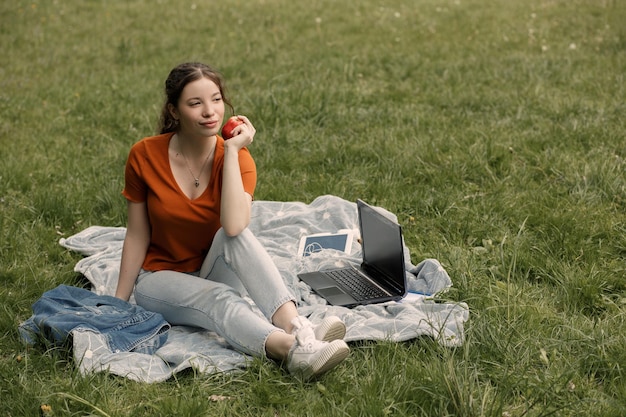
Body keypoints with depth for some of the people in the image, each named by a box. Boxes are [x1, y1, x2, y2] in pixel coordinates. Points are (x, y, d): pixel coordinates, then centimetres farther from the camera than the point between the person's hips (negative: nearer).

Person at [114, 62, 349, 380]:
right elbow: (137, 236, -4)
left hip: (214, 273, 1)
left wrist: (232, 151, -29)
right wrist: (119, 303, -4)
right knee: (218, 297, -35)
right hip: (161, 278, -1)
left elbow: (234, 226, -33)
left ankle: (296, 327, -49)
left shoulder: (237, 158, -13)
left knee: (234, 235, -33)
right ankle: (293, 351, -60)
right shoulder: (145, 156, -13)